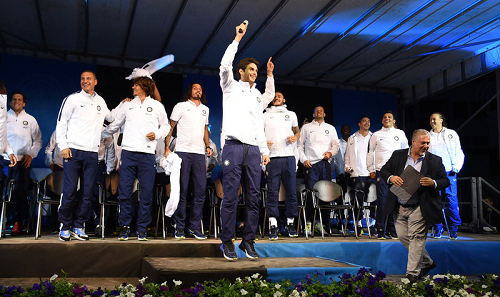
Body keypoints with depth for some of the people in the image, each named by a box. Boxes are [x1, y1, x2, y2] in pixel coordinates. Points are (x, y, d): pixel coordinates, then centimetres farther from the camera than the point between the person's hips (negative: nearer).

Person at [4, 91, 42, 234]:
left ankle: (19, 222, 2)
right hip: (4, 160, 0)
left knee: (21, 191, -5)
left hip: (23, 161, 0)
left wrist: (31, 154, 0)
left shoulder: (30, 120, 14)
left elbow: (38, 140, 14)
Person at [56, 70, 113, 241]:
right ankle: (65, 227, 8)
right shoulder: (72, 99, 5)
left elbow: (111, 118, 32)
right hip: (73, 151, -3)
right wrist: (63, 146, -6)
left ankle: (79, 226, 13)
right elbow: (61, 123, 3)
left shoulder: (100, 101, 17)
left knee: (88, 192, 3)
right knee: (69, 190, -5)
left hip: (92, 153, 4)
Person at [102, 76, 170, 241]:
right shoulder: (128, 105, 18)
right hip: (128, 152, 2)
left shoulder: (157, 106, 12)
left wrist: (157, 134, -3)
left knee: (146, 192, -2)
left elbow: (166, 126, 15)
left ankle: (142, 229, 8)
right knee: (124, 191, -1)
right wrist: (101, 135, 33)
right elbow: (115, 125, 28)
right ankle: (125, 227, 10)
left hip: (147, 154, -2)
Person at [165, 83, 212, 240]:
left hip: (199, 153, 4)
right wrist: (167, 148, -6)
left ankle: (194, 227, 8)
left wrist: (208, 146, 14)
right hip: (183, 152, -4)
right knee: (182, 190, -2)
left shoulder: (205, 109, 20)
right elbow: (170, 127, 3)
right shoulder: (181, 106, 6)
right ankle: (179, 227, 6)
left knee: (200, 190, 1)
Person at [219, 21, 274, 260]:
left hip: (253, 150, 5)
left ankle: (248, 241, 10)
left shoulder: (257, 95, 25)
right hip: (234, 147, -5)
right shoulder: (231, 87, 11)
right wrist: (238, 38, -2)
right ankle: (227, 242, 2)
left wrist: (264, 150, 16)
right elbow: (225, 64, -7)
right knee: (230, 197, -6)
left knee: (253, 198, 2)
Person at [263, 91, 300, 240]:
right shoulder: (265, 116, 12)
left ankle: (290, 222, 13)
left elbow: (297, 131, 25)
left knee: (291, 191, 2)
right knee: (273, 191, -5)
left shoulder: (291, 114, 18)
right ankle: (273, 224, -2)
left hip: (289, 156, 2)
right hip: (272, 157, -2)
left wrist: (295, 137, 2)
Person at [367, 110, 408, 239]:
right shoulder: (376, 135, 12)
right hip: (381, 170, -1)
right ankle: (381, 230, 0)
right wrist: (371, 169, 7)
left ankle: (392, 229, 6)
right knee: (382, 200, -6)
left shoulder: (400, 134, 14)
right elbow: (370, 152, 13)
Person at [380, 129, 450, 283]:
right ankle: (427, 262, 29)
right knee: (403, 236, 10)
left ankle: (412, 273, 6)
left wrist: (433, 183, -19)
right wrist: (391, 177, -13)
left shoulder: (435, 160, 1)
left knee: (416, 238, -5)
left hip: (419, 208, -3)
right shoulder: (398, 155, 5)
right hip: (399, 207, 4)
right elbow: (383, 170, 9)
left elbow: (445, 181, 3)